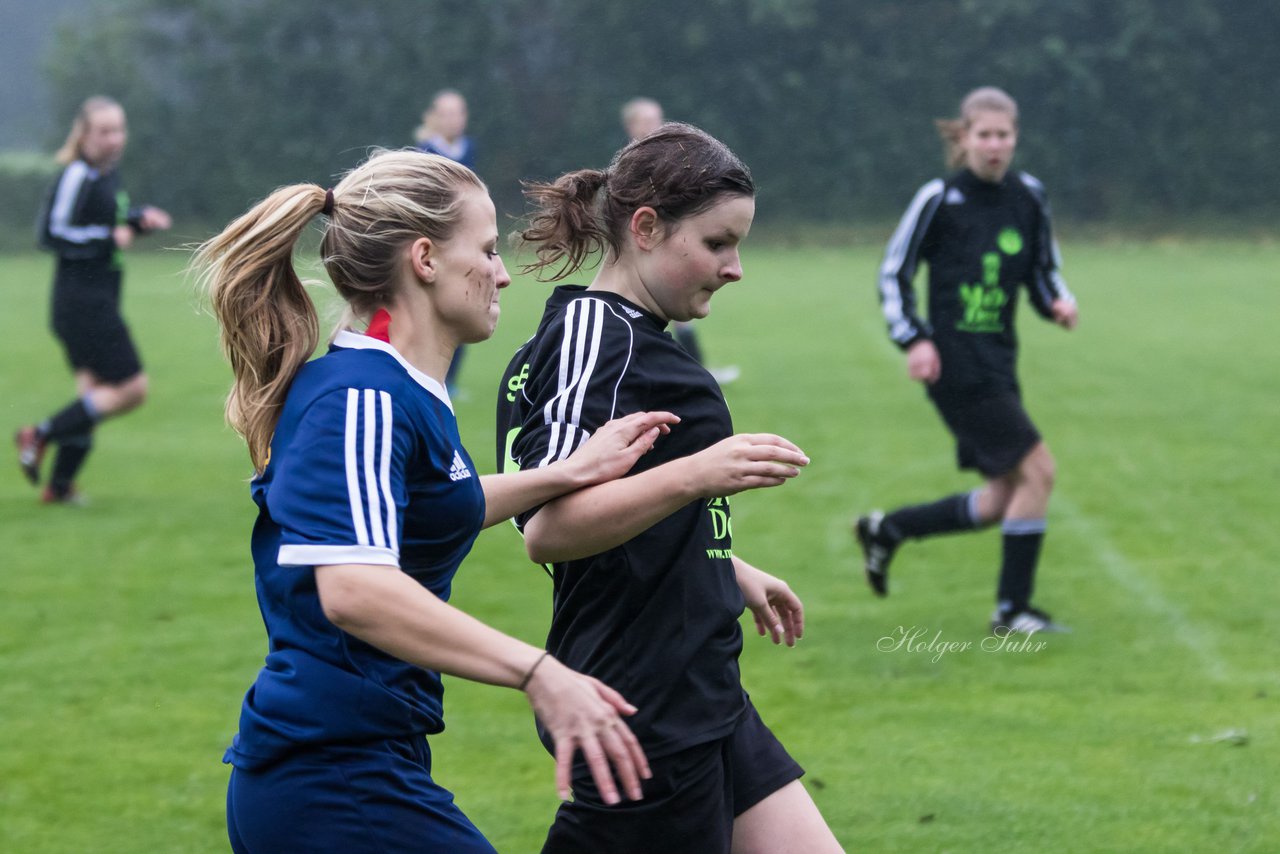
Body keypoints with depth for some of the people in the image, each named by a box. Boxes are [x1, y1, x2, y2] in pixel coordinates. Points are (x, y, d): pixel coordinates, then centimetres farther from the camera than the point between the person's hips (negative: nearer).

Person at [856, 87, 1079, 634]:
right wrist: (913, 340, -13)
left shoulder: (1027, 198, 9)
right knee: (1036, 469, -13)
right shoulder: (940, 200, -7)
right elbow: (894, 274, -2)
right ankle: (1012, 608, -3)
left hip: (998, 363, 7)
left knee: (1002, 499, 8)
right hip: (956, 365, -7)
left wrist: (1059, 303, -3)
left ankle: (885, 531, 27)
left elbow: (1042, 272, 18)